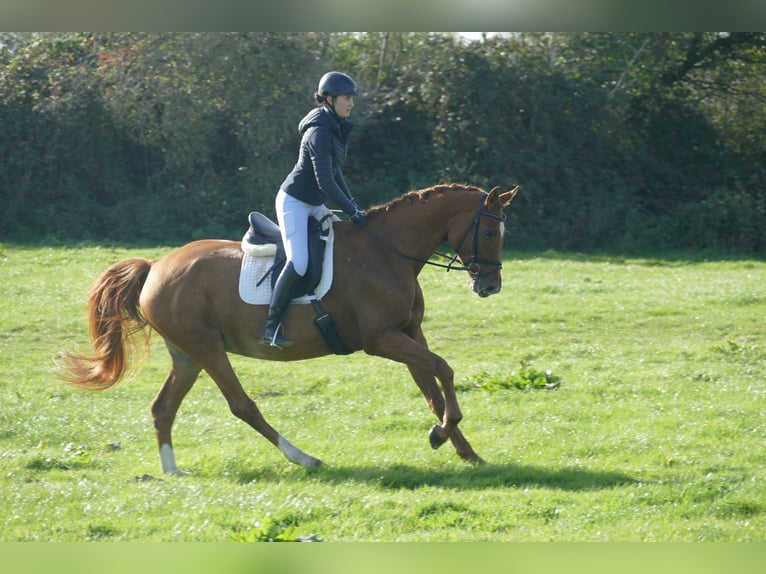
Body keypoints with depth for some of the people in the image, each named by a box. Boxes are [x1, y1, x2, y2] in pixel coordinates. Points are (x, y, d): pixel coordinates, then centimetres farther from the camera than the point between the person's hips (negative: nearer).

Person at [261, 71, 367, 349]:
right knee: (298, 263, -21)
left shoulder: (336, 128, 8)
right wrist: (352, 212, -23)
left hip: (314, 205, 10)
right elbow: (325, 182, -26)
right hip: (294, 202, -10)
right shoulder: (319, 133, -22)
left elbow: (334, 173, 17)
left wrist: (352, 205, 8)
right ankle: (271, 327, -18)